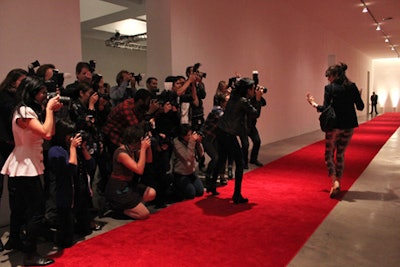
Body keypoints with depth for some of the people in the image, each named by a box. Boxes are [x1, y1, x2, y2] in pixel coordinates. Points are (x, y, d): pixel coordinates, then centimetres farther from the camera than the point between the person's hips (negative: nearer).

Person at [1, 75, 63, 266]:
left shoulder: (30, 111, 13)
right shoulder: (24, 111, -17)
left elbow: (49, 133, 10)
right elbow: (47, 133, -28)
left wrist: (51, 111, 1)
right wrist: (49, 109, -18)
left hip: (22, 166, 10)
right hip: (25, 168, -10)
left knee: (20, 207, 23)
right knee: (37, 210, -8)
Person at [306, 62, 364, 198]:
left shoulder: (330, 88, -8)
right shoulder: (352, 87, 4)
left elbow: (325, 108, -14)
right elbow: (360, 107, 4)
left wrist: (313, 104, 2)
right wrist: (354, 98, 23)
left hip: (335, 125, -4)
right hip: (349, 125, 5)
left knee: (329, 154, 7)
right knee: (340, 154, 17)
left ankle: (334, 182, -10)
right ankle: (338, 183, 23)